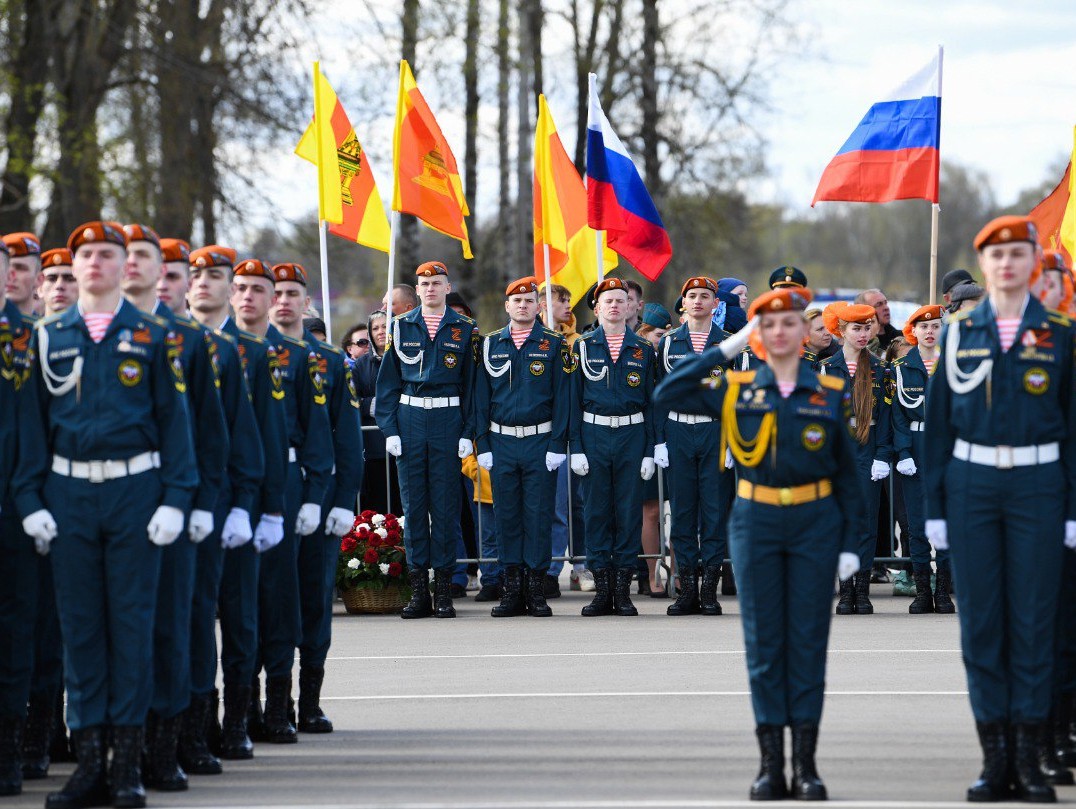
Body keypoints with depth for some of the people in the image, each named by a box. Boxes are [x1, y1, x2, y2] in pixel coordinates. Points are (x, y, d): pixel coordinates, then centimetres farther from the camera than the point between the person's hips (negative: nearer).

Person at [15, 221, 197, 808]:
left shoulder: (153, 337, 5)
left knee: (132, 620, 0)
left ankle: (128, 759, 5)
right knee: (79, 623, 3)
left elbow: (174, 419, 3)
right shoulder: (49, 338, 9)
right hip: (69, 493, 2)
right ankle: (90, 757, 7)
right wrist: (31, 500, 1)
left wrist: (175, 497, -5)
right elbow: (33, 422, 9)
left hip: (135, 489, -2)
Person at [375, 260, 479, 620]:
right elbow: (388, 382, 8)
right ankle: (419, 590, 5)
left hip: (448, 419, -1)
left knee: (445, 505, 0)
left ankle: (443, 590, 5)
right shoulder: (401, 327, 8)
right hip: (409, 418, 1)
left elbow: (471, 384, 5)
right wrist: (389, 429, 0)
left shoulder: (464, 330, 6)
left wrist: (468, 433, -2)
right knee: (413, 503, 1)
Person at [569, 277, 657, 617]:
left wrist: (650, 450, 2)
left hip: (632, 435, 0)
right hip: (594, 433, 0)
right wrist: (576, 446, -3)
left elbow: (650, 401, 8)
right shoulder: (583, 346, 5)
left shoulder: (642, 349, 8)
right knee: (595, 510, 1)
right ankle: (602, 589, 6)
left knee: (630, 511, 1)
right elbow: (574, 398, 4)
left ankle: (623, 590, 6)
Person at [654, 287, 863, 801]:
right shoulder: (734, 389, 4)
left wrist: (850, 542, 0)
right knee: (764, 641, 2)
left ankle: (806, 764, 5)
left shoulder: (832, 393, 3)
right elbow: (667, 396, -7)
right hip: (756, 522, 0)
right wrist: (724, 350, -7)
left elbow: (848, 473, 6)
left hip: (816, 524, 0)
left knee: (808, 638, 0)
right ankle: (771, 764, 7)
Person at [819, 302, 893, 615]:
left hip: (868, 453, 0)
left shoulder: (880, 370, 7)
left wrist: (882, 456, -5)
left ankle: (862, 591, 4)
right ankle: (845, 591, 4)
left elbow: (885, 415, 4)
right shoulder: (826, 368, 5)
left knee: (867, 522, 0)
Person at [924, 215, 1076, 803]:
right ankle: (995, 758, 8)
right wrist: (935, 506, 2)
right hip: (971, 483, 1)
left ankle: (1029, 758, 5)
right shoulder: (959, 333, 6)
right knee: (981, 622, 2)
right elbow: (939, 422, 7)